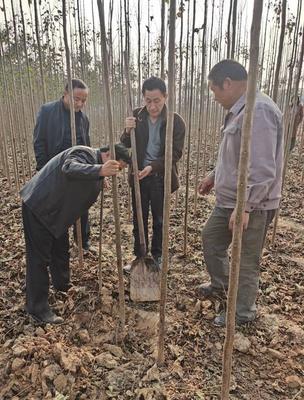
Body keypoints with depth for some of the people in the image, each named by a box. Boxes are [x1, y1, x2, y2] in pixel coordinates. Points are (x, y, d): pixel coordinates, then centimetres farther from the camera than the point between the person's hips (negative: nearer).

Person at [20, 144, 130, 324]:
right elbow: (69, 167, -47)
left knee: (61, 250, 21)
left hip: (57, 210, 10)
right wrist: (100, 170, -61)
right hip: (38, 207, -10)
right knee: (40, 258, -5)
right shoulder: (85, 154, -23)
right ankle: (38, 308, 5)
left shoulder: (96, 164, 9)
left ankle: (63, 285, 42)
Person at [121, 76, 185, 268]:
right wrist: (128, 131, -19)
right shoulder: (136, 116, -2)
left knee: (159, 220, 12)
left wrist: (152, 167, -25)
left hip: (161, 177, -2)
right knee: (139, 219, 12)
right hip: (139, 175, 2)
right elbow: (125, 146, 3)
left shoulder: (176, 121, -10)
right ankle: (139, 257, 29)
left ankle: (157, 256, 31)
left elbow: (175, 153, -12)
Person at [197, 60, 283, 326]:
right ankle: (221, 284, 45)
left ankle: (244, 312, 28)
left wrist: (244, 206, -28)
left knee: (247, 261, 6)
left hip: (252, 205, -10)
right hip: (229, 200, 10)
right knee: (210, 238, 23)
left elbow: (262, 169, -28)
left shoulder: (258, 110, -23)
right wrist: (214, 176, 25)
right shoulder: (240, 110, 11)